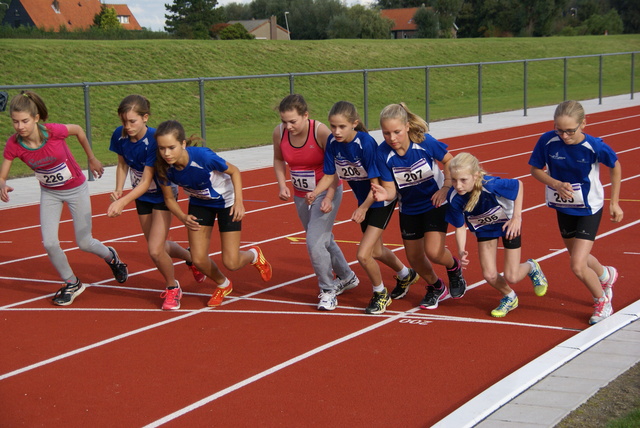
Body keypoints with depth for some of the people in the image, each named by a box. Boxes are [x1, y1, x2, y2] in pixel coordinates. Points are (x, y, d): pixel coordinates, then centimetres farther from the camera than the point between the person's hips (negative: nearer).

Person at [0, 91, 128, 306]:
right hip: (49, 193, 3)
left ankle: (110, 256, 42)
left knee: (84, 243, 6)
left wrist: (92, 159, 1)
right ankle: (72, 284, 17)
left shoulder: (54, 131, -31)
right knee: (49, 243, -9)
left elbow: (78, 130, -10)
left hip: (76, 188, -3)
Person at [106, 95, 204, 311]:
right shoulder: (119, 136, -15)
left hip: (163, 195, -6)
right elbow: (123, 165, 2)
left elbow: (146, 181, -30)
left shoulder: (154, 140, -31)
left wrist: (123, 202, -40)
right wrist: (118, 190, -16)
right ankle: (191, 257, 47)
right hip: (142, 197, 6)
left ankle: (172, 288, 15)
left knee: (155, 250, -13)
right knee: (158, 246, 16)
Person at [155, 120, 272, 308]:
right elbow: (169, 198, -7)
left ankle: (254, 255, 32)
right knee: (199, 260, -5)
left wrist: (239, 201, -28)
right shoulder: (164, 168, -26)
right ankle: (223, 285, 29)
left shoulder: (203, 156, -37)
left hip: (227, 202, -4)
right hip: (200, 204, 4)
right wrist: (183, 217, -24)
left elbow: (234, 171, -19)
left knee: (231, 263, -5)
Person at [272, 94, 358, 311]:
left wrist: (329, 197, -24)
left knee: (315, 242, -16)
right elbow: (278, 159, 8)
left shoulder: (320, 131, -24)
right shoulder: (279, 133, -11)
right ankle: (347, 277, 42)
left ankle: (328, 291, 1)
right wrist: (282, 185, -6)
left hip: (326, 193, -6)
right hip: (301, 195, 6)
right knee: (323, 239, 19)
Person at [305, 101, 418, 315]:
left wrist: (363, 208, -31)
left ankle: (380, 294, 13)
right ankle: (406, 275, 54)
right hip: (364, 200, 7)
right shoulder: (332, 142, -13)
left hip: (382, 200, -7)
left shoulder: (366, 143, -30)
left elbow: (377, 182, -26)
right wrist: (315, 193, -25)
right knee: (376, 251, 24)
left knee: (363, 255, -15)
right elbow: (329, 176, -7)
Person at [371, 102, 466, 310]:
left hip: (435, 202, -3)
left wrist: (445, 188, -20)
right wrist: (384, 195, -41)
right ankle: (436, 288, 41)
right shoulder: (383, 153, -23)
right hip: (409, 209, 3)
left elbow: (449, 161, -8)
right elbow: (390, 189, -18)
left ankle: (454, 267, 20)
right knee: (414, 257, 10)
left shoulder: (425, 142, -26)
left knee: (434, 252, -17)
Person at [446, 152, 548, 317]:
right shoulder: (454, 198, -29)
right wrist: (461, 252, -30)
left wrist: (516, 217, -22)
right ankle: (509, 298, 30)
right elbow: (460, 227, -15)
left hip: (508, 224, -3)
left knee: (511, 277, -3)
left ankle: (531, 267, 33)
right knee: (489, 275, -3)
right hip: (484, 228, 3)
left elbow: (518, 185, -21)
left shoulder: (491, 185, -40)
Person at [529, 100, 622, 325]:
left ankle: (602, 301, 18)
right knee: (579, 258, 23)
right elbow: (535, 169, -5)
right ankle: (606, 275, 58)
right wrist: (556, 184, -24)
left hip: (589, 209, -4)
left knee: (578, 267, -13)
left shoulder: (595, 146, -25)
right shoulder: (547, 141, -21)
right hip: (563, 208, 4)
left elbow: (615, 167, -6)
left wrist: (614, 202, -2)